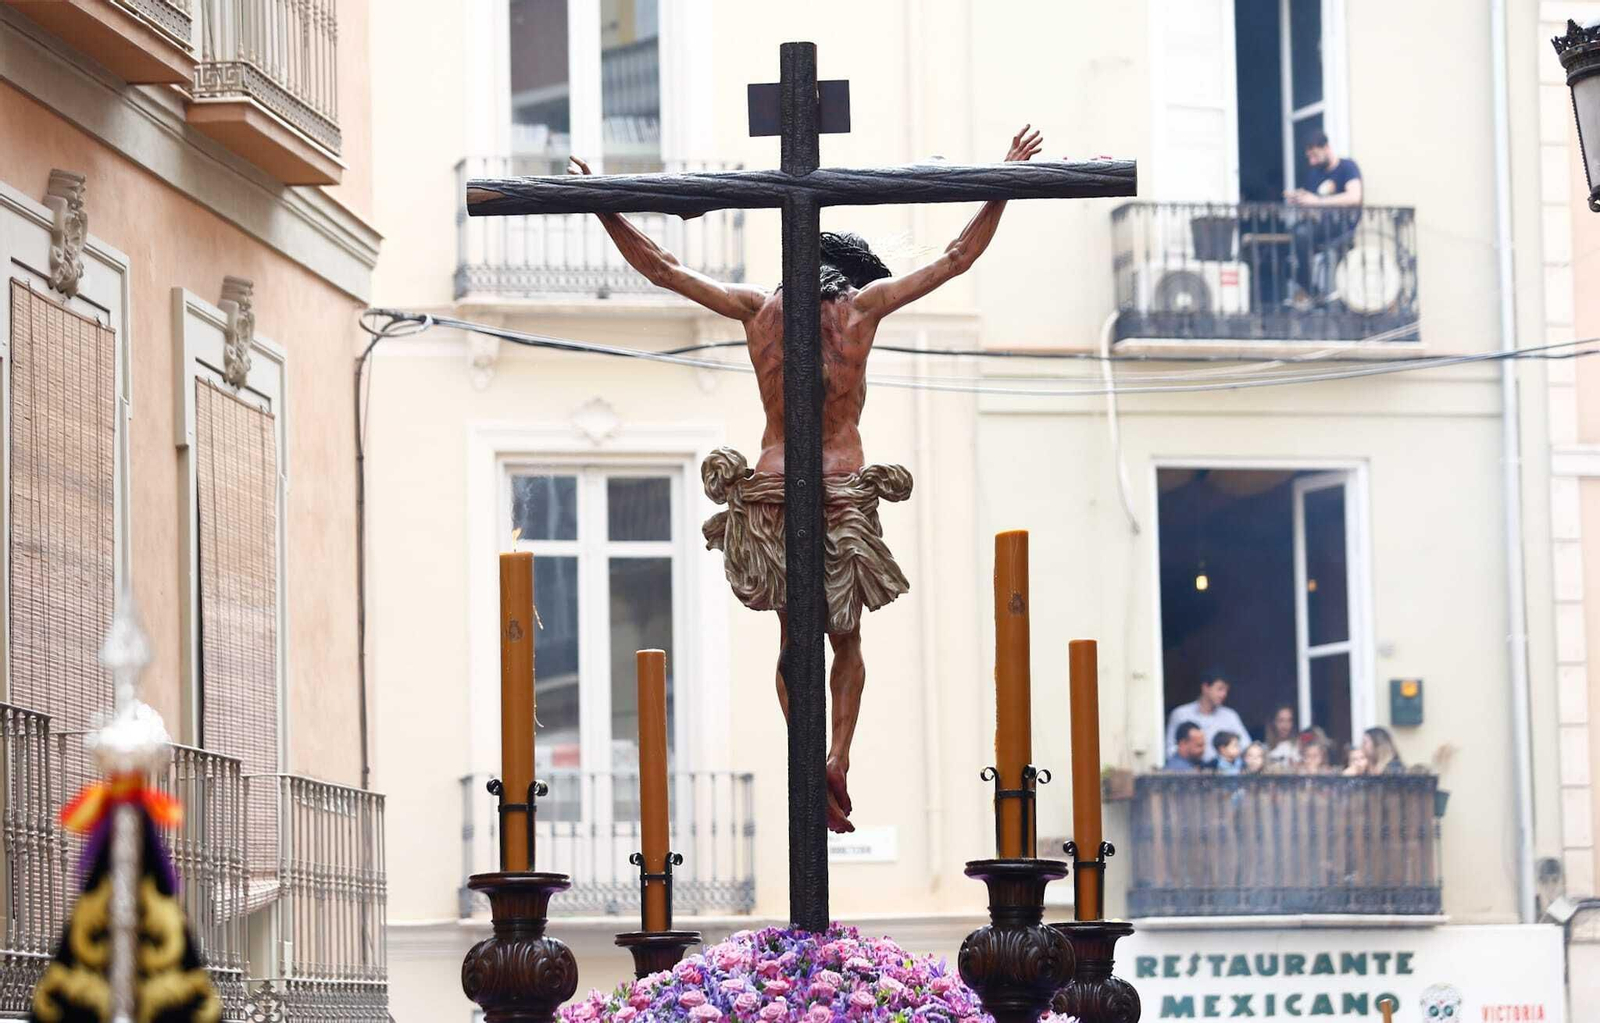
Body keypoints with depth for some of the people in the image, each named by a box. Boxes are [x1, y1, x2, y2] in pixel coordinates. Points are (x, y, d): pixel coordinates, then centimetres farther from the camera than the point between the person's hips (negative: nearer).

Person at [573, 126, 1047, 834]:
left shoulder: (756, 307, 6)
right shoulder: (864, 303, 2)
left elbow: (661, 269, 12)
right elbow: (957, 258, 8)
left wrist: (605, 210, 21)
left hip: (769, 491, 1)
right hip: (843, 490, -1)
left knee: (793, 640, 13)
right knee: (846, 640, 14)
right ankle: (838, 756, -7)